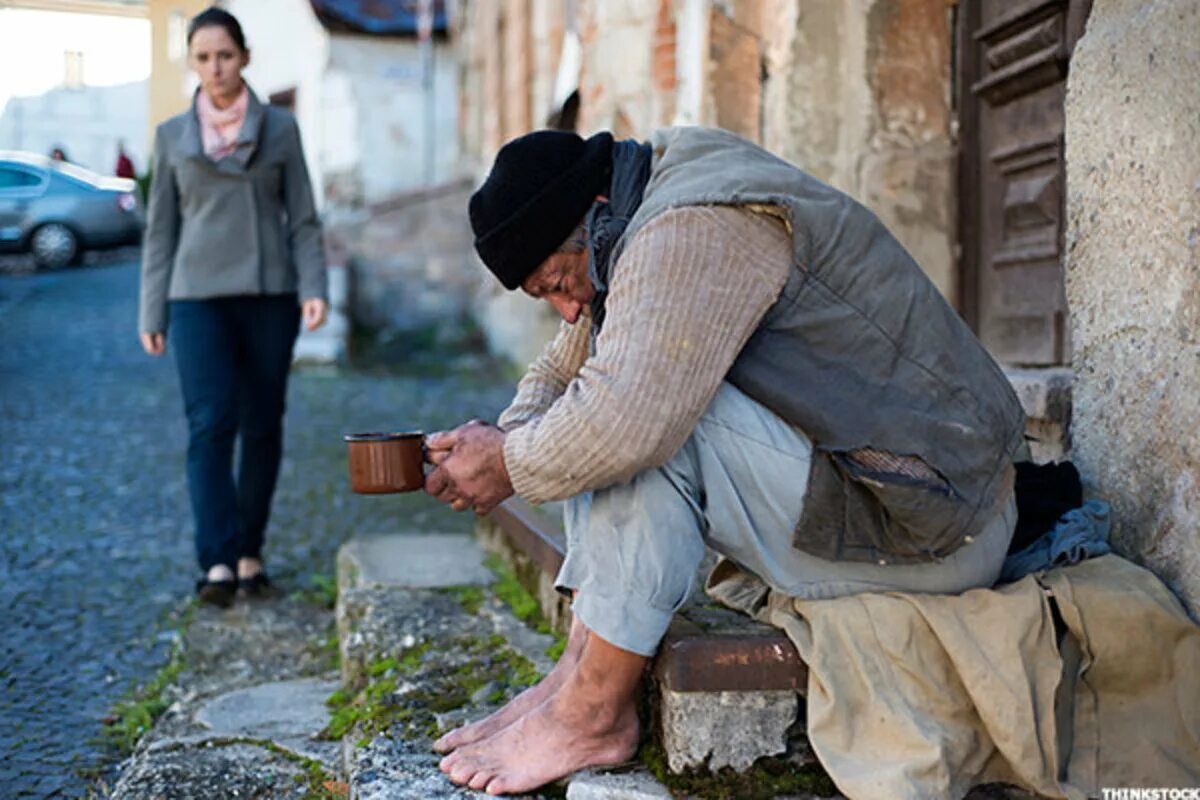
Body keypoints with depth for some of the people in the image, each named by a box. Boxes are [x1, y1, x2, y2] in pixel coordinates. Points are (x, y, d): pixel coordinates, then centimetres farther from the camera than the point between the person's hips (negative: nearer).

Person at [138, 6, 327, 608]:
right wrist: (152, 314, 7)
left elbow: (303, 219, 5)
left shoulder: (280, 128, 7)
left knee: (263, 427, 4)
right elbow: (160, 230, 10)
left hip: (269, 294, 0)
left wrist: (313, 288, -8)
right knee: (210, 424, -13)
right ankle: (218, 563, -16)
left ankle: (250, 552, 18)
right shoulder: (172, 136, 9)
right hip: (200, 297, 0)